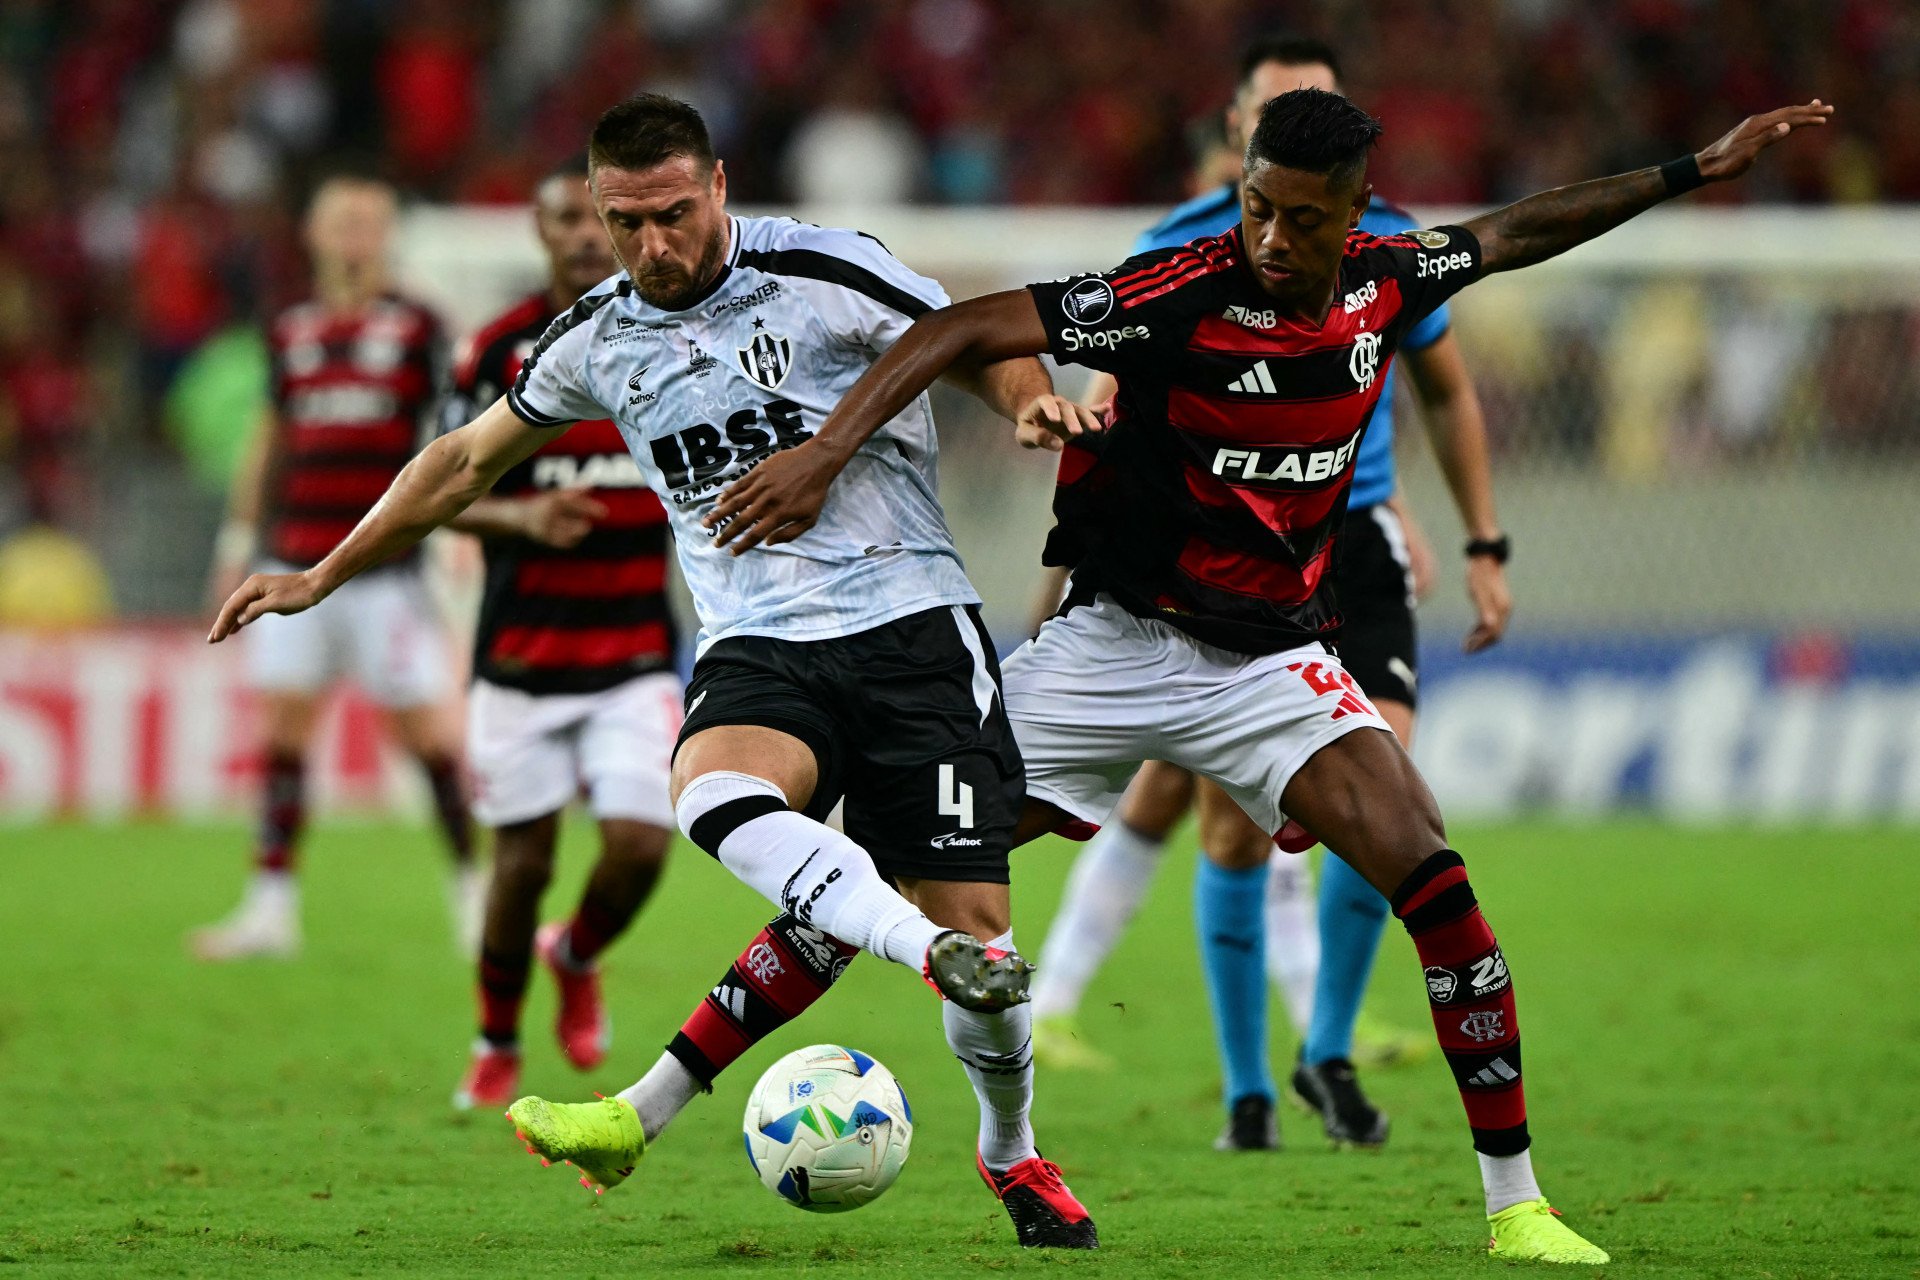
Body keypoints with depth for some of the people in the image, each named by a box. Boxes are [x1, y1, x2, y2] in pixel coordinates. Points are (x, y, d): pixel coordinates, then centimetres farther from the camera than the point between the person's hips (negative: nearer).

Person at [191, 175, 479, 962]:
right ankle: (271, 905, 4)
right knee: (282, 720, 0)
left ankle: (473, 885, 10)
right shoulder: (291, 332, 11)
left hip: (383, 564, -4)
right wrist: (240, 541, 20)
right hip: (295, 562, 4)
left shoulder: (415, 328, 0)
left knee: (425, 722, -4)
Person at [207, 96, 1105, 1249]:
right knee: (715, 796, -34)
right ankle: (943, 955, -54)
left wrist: (1039, 404, -20)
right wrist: (321, 578, 27)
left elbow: (987, 351, 4)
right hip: (757, 643, 3)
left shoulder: (824, 276, -5)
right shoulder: (597, 338, 8)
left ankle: (1013, 1154, 20)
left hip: (910, 622, -3)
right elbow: (468, 461, 24)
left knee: (971, 916, -9)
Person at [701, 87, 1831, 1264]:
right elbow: (967, 329, -21)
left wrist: (1695, 172, 21)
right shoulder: (1182, 294, -19)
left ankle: (1516, 1201, -10)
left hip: (1273, 659, 3)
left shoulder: (1384, 281, -3)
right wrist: (828, 449, -31)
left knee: (1431, 878, -18)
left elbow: (1514, 234, 18)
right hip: (1115, 641, -3)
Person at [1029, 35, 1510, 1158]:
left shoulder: (1390, 245, 3)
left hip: (1355, 549, 2)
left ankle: (1328, 1052, 3)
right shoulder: (1178, 253, -5)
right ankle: (1249, 1091, 11)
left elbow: (1447, 395, 15)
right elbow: (1115, 413, -1)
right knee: (1237, 830, -3)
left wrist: (1485, 548, 13)